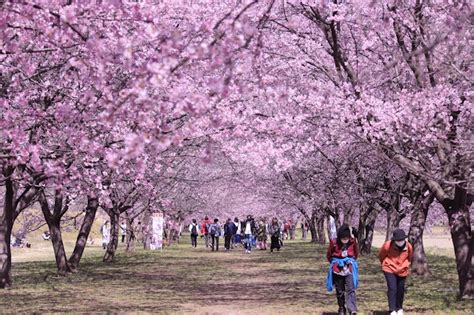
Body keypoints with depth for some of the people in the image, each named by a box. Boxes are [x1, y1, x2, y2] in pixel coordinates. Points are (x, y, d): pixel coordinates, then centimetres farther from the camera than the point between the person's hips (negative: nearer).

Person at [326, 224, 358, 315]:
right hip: (337, 269, 1)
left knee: (350, 289, -13)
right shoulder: (334, 243, -11)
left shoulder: (353, 242, -7)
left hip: (349, 268, -1)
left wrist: (352, 261, 8)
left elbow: (356, 253, 14)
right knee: (340, 291, 10)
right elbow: (329, 255, 6)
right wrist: (334, 263, 5)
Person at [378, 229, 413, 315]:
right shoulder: (387, 245, -22)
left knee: (400, 290, 13)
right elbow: (381, 256, 0)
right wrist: (385, 264, 14)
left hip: (402, 271, 3)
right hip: (390, 270, -3)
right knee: (392, 289, -13)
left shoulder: (408, 247, -13)